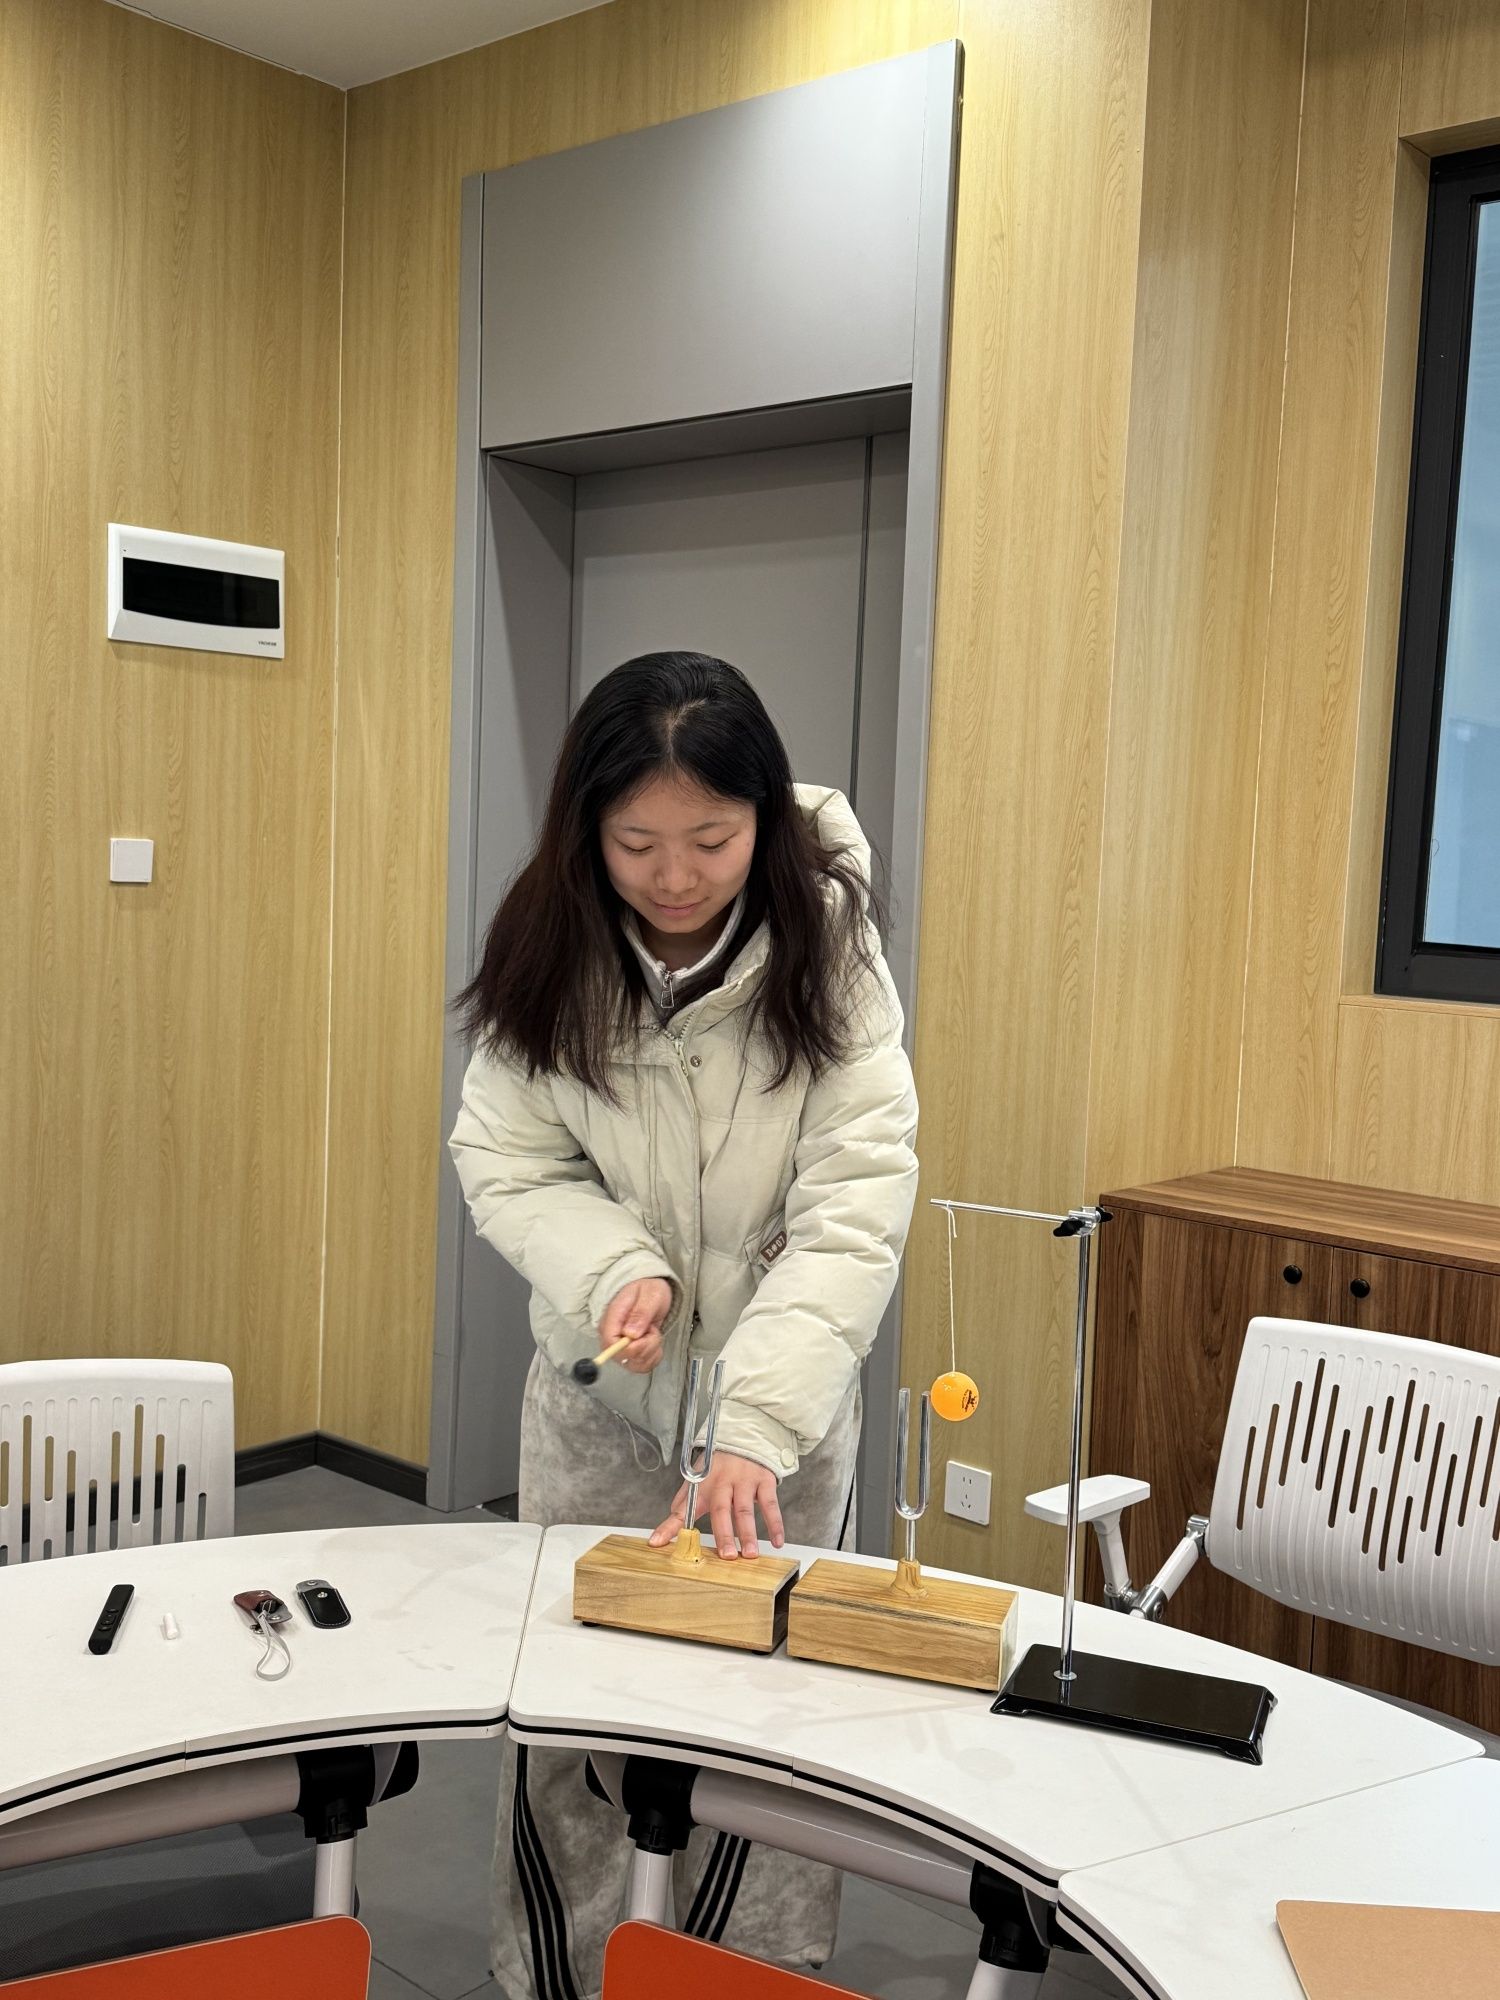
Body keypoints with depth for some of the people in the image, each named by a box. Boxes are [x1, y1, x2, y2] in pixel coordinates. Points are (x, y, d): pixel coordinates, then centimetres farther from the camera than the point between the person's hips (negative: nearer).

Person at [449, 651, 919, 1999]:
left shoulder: (826, 944, -17)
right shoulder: (546, 954, -11)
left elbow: (856, 1196, -22)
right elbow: (509, 1164, -6)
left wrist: (756, 1420, -32)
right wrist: (616, 1271, -26)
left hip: (787, 1400, -1)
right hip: (595, 1397, 2)